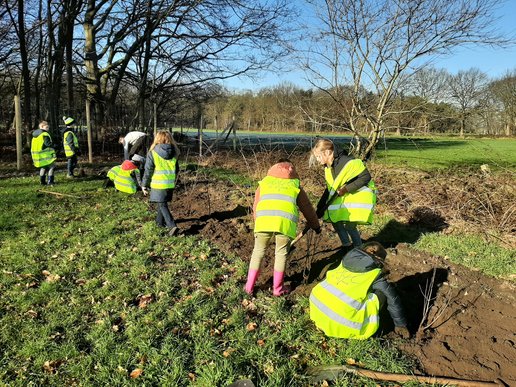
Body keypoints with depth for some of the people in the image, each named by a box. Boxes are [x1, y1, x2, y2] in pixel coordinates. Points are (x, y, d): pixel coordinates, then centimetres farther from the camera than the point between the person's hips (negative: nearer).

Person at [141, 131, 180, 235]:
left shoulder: (153, 153, -11)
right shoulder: (174, 153, 3)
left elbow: (148, 171, -8)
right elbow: (177, 170, 12)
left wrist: (144, 185, 2)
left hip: (158, 184, -5)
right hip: (170, 184, 5)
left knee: (162, 205, -1)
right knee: (162, 203, 22)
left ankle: (172, 226, -14)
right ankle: (160, 221, 36)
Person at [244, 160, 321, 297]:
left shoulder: (264, 182, 30)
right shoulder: (295, 186, 29)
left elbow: (255, 207, 28)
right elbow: (307, 208, 37)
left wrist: (258, 223, 42)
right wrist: (315, 225, 50)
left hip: (264, 218, 1)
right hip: (286, 221, -1)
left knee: (258, 251, 19)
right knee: (281, 253, 18)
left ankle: (249, 287, 23)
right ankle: (277, 289, 26)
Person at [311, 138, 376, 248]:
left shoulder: (348, 162, -25)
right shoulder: (328, 168, 2)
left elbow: (366, 177, -22)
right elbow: (330, 188, 10)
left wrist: (347, 188, -25)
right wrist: (320, 208, 4)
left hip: (360, 195, -8)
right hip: (343, 197, 8)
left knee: (349, 225, -14)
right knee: (336, 222, 4)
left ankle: (358, 248, 8)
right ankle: (346, 245, 24)